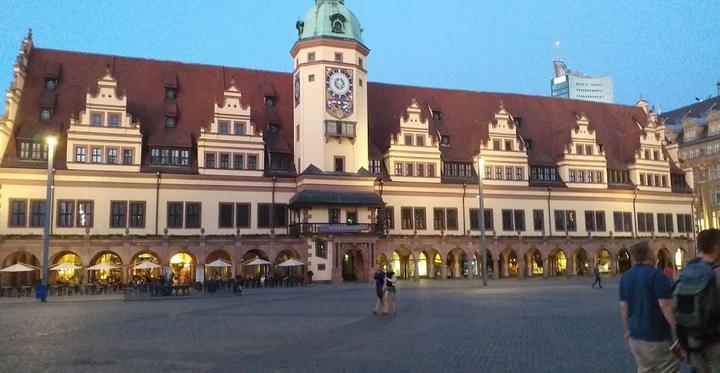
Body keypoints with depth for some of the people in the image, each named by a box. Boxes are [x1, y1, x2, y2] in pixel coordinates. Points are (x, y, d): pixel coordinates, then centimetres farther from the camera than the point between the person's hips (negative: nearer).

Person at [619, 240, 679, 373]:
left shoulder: (625, 276, 6)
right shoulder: (657, 275, -14)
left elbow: (624, 307, 7)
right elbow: (665, 305, -19)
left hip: (635, 334, 7)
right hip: (656, 335, -7)